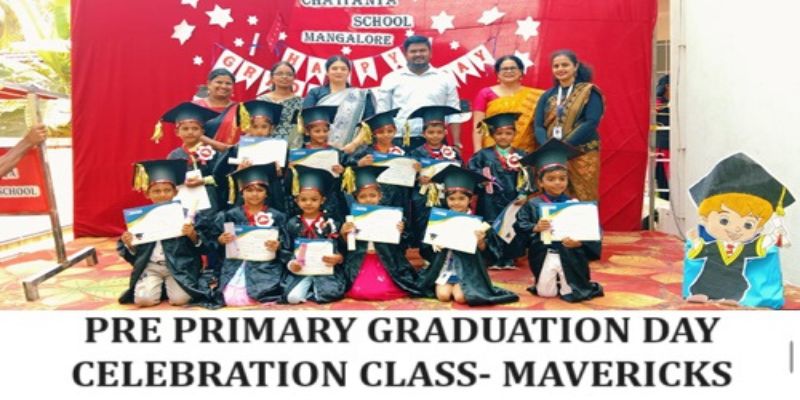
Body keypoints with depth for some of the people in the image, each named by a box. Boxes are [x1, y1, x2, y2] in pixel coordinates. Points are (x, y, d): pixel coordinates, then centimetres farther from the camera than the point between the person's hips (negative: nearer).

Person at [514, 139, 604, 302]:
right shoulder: (533, 205, -4)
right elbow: (520, 226, -8)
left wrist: (579, 242, -22)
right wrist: (535, 228, -25)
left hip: (571, 256, 0)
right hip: (544, 256, 0)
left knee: (571, 294, 1)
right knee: (546, 293, 6)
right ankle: (554, 282, 40)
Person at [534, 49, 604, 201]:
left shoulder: (589, 92, 2)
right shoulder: (547, 96, 14)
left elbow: (591, 123, -10)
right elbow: (538, 126, 5)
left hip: (582, 155, -4)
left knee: (582, 201, -3)